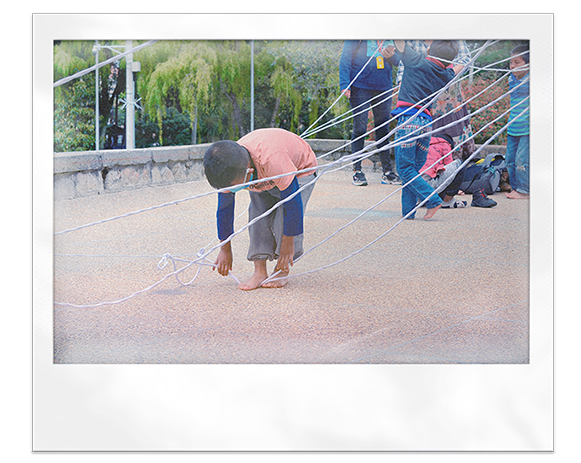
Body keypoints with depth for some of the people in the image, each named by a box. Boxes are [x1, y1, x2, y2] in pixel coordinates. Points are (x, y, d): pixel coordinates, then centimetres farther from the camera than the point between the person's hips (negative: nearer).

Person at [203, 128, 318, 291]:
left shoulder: (272, 161, -48)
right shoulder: (228, 170, -27)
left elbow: (293, 202, -38)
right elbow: (224, 209, -11)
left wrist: (288, 244, -31)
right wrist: (225, 250, -3)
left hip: (300, 169, -5)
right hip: (263, 179, 5)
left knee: (284, 220, -21)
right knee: (257, 215, -16)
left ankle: (283, 272, -7)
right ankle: (260, 271, -10)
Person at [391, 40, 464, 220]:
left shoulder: (418, 61, -3)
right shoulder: (446, 75, 10)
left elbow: (400, 43, 10)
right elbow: (459, 67, 34)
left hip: (408, 120, -5)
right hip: (426, 122, 5)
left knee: (405, 170, -2)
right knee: (414, 170, 9)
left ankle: (433, 200, -11)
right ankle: (408, 212, 6)